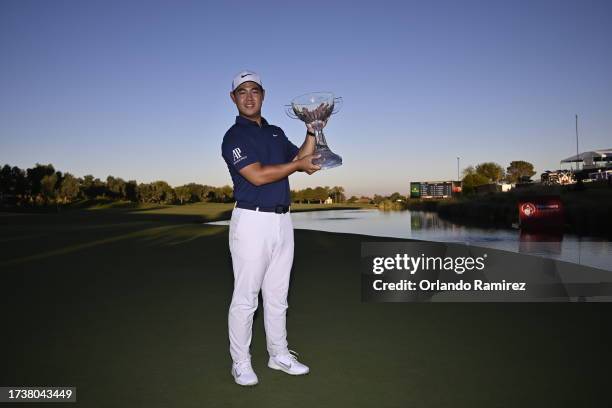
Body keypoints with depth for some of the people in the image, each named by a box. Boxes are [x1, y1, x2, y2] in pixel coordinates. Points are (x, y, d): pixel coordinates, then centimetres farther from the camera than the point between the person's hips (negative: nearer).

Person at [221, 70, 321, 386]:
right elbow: (258, 175, -18)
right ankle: (240, 363, 13)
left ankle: (279, 354, 27)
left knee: (277, 294, 15)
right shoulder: (234, 136, -6)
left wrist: (312, 130, 6)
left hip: (282, 220, 7)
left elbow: (302, 159, 17)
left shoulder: (276, 132, 17)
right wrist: (298, 164, -9)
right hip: (252, 221, -7)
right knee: (245, 297, 0)